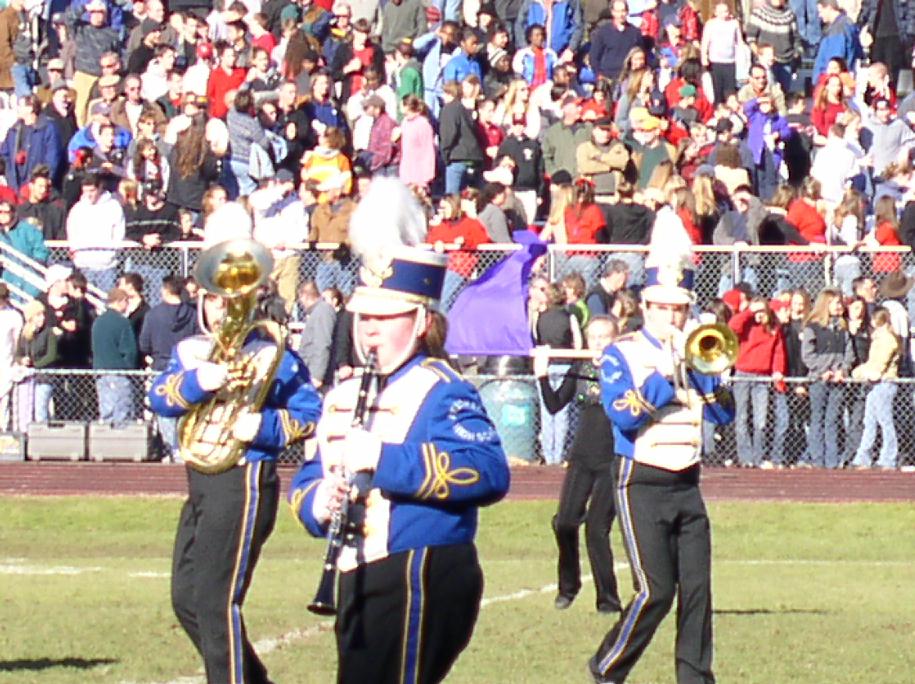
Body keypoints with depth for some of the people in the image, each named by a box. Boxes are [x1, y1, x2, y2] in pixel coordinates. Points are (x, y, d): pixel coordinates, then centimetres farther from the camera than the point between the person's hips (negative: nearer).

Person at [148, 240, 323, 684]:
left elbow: (311, 413, -3)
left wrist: (264, 426, -20)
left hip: (244, 483, -8)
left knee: (216, 602, -11)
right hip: (200, 483, 8)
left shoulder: (271, 356, -3)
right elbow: (159, 397, -4)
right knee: (186, 598, 11)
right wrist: (196, 381, -23)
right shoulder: (191, 350, 12)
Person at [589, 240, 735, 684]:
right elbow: (622, 416, -14)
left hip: (686, 486, 5)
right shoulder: (621, 353, -1)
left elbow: (723, 414, 4)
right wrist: (662, 377, -18)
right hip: (642, 485, -5)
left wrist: (703, 370, -10)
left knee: (697, 588, -3)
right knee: (655, 590, -11)